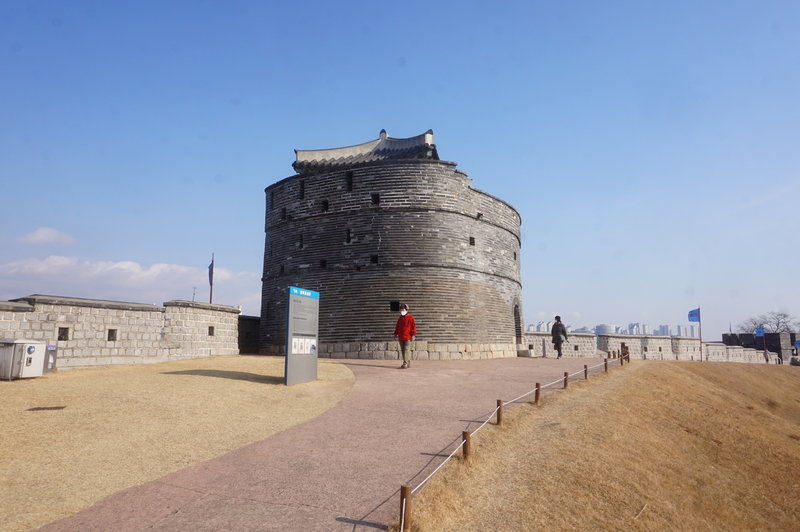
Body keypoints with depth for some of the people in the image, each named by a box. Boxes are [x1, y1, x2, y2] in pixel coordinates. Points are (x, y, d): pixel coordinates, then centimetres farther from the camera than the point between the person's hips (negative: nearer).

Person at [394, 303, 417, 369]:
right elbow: (397, 327, 22)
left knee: (406, 350, -9)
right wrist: (396, 334, 16)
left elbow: (413, 327, -7)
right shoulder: (400, 318, 16)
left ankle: (405, 364, -10)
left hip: (407, 337, -7)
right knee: (403, 350, 8)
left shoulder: (410, 318, -3)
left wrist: (413, 335, -13)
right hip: (401, 337, 7)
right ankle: (408, 363, 17)